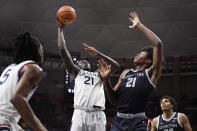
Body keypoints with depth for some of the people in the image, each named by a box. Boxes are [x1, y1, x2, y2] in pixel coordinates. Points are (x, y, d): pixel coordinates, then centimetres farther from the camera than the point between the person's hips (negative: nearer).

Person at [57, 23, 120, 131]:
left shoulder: (98, 74, 30)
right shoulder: (75, 72, 22)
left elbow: (116, 66, 16)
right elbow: (62, 49, 16)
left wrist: (98, 54, 12)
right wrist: (60, 28, 20)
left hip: (97, 115, 2)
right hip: (80, 114, -2)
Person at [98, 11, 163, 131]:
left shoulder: (151, 73, 3)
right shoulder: (125, 73, 21)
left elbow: (158, 44, -11)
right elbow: (114, 100, 19)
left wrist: (139, 26, -4)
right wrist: (106, 79, 5)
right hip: (119, 120, 5)